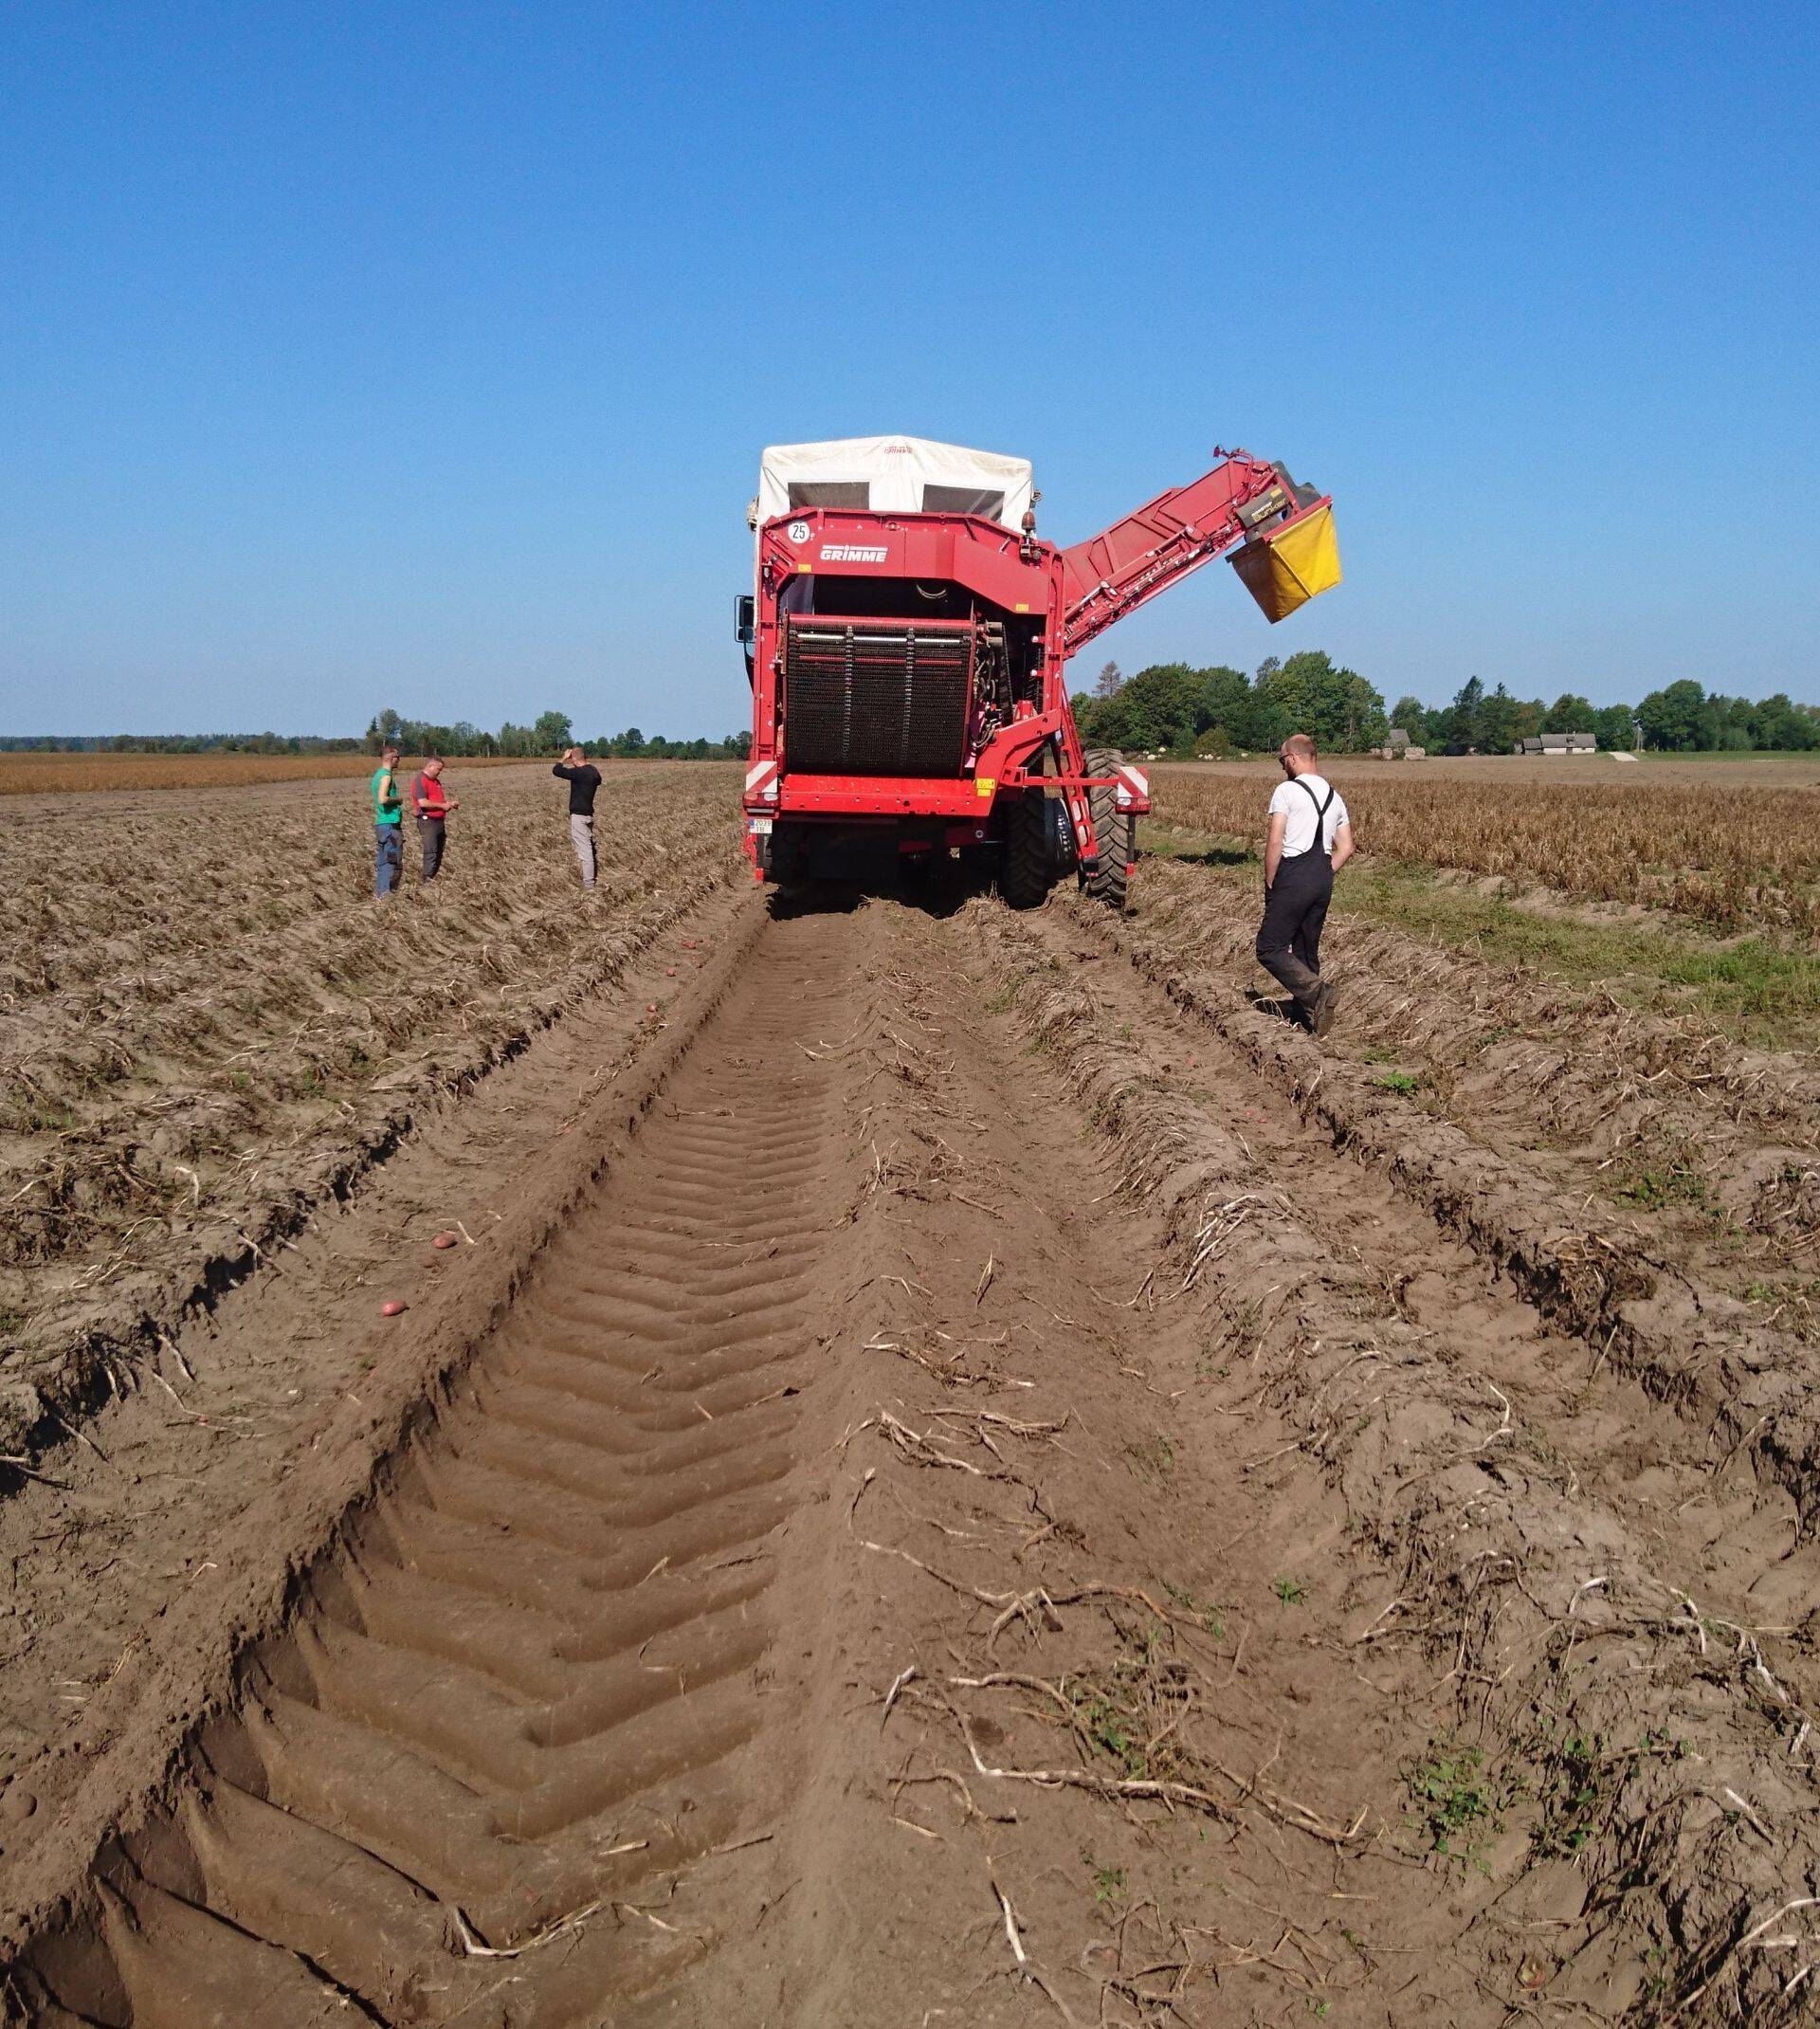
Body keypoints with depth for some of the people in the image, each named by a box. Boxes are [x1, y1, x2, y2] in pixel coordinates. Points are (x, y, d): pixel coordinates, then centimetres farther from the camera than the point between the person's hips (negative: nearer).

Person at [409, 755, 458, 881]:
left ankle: (435, 877, 17)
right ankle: (428, 879, -12)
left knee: (439, 851, 11)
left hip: (439, 820, 10)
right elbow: (423, 803, -21)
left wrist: (450, 802, 10)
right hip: (427, 821, -10)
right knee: (431, 852, -13)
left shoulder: (436, 781, 19)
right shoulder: (420, 780, -11)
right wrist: (442, 806, -13)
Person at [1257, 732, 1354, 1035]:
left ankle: (1317, 991, -20)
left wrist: (1270, 882, -5)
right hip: (1323, 880, 7)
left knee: (1270, 948, -4)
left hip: (1293, 877, -7)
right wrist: (1324, 877, 16)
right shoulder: (1334, 796, 14)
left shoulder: (1286, 790, -8)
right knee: (1307, 950, 16)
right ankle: (1310, 1016, 18)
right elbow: (1345, 849, 13)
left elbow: (1274, 842, -15)